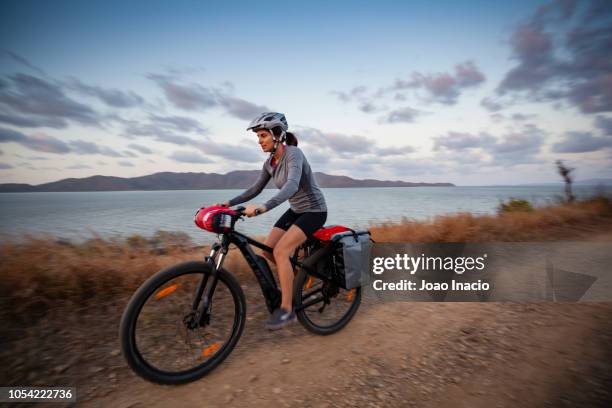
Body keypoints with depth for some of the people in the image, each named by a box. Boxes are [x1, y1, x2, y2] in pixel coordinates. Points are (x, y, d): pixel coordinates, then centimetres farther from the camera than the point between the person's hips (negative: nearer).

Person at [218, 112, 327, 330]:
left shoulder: (293, 153, -23)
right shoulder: (270, 162, 2)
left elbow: (292, 185, -40)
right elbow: (256, 188, 8)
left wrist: (264, 207, -54)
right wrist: (228, 203, -2)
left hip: (314, 210, -8)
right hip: (295, 210, 8)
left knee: (280, 251, -20)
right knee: (267, 250, 0)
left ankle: (287, 310, -6)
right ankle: (294, 275, 26)